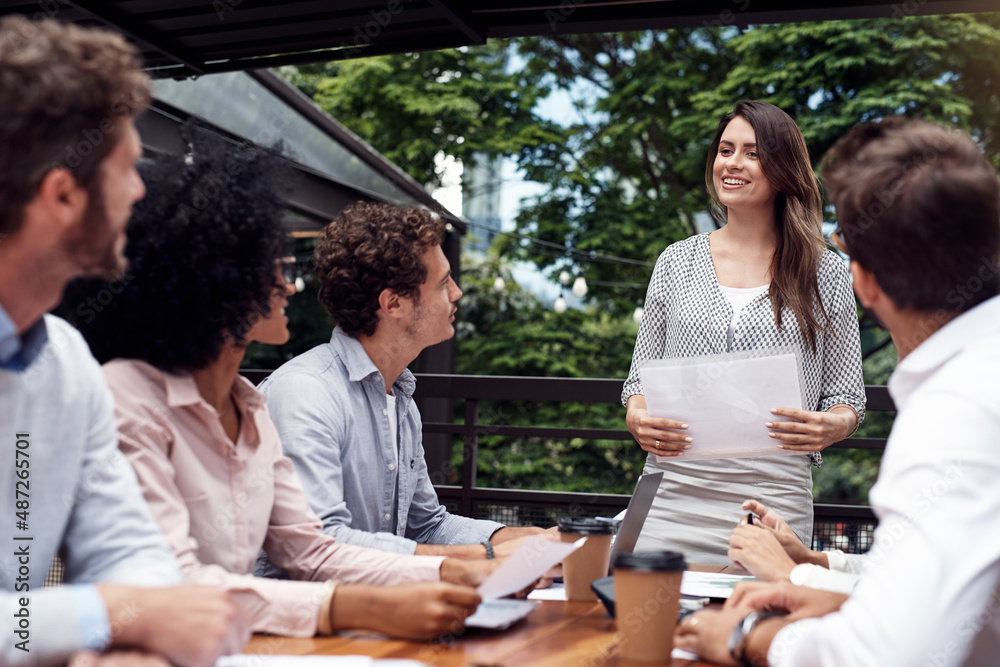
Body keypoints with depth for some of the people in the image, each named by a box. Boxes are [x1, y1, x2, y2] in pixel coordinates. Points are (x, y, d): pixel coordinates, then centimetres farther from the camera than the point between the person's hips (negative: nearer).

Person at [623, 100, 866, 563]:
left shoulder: (825, 273, 6)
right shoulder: (676, 262, 10)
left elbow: (847, 399, 8)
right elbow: (641, 380, 13)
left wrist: (829, 427, -14)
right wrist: (638, 419, -8)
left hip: (775, 500, -1)